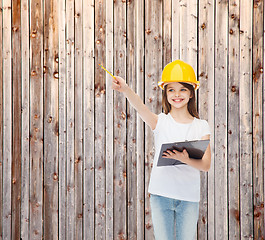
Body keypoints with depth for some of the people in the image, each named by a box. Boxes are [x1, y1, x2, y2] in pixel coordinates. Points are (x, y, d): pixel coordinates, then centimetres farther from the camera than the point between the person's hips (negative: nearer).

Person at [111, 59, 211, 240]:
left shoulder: (201, 126, 3)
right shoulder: (160, 122, 1)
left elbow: (206, 165, -4)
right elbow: (141, 108, -21)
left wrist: (185, 159, -25)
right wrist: (126, 90, -41)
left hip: (189, 197, 1)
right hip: (161, 194, 0)